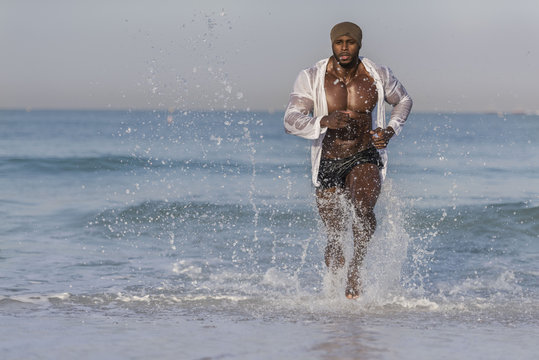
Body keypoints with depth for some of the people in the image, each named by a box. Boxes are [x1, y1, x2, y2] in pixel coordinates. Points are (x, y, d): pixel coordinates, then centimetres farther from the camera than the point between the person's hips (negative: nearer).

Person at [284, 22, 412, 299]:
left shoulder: (378, 76, -7)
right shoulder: (311, 78, -13)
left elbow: (404, 101, 14)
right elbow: (291, 122, -21)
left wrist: (390, 130, -4)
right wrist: (324, 121, -39)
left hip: (365, 158, 0)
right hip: (328, 163, 1)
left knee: (363, 209, -30)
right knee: (334, 232, 9)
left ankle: (356, 265, -5)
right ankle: (334, 251, 48)